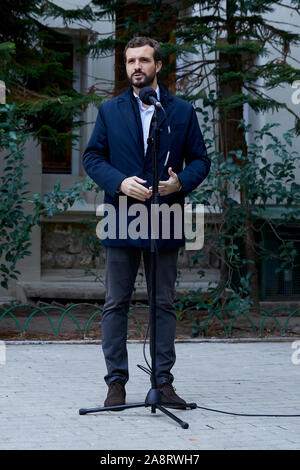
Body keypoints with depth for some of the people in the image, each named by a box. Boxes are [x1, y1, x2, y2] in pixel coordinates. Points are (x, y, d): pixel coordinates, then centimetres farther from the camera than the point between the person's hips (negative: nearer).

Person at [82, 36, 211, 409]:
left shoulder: (182, 111, 7)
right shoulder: (109, 110, 8)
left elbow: (200, 160, 7)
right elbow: (92, 157, 5)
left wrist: (181, 182, -14)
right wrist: (120, 182, -13)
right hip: (121, 221, 0)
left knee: (164, 304, 4)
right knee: (116, 304, 2)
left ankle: (164, 381, 10)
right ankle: (116, 381, 9)